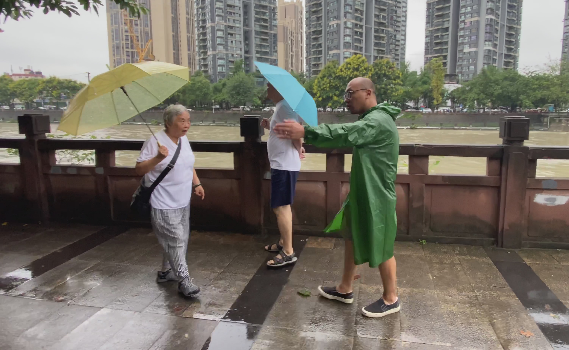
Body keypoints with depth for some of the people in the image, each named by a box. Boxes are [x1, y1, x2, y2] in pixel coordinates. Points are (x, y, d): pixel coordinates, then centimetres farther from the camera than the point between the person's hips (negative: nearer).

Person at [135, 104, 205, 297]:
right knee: (175, 241, -7)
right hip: (164, 204, -8)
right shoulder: (155, 141, -16)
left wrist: (197, 183, 12)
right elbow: (139, 169, -16)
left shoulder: (184, 140, 8)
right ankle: (184, 280, 3)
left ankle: (166, 271, 34)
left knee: (180, 240, 16)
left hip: (183, 202, 9)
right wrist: (158, 158, -30)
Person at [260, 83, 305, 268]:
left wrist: (298, 150, -9)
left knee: (280, 207, -8)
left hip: (284, 166, -11)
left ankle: (288, 253, -2)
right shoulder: (281, 106, 16)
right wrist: (270, 126, 8)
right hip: (281, 164, 11)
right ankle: (283, 242, 31)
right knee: (283, 206, 18)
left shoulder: (284, 106, -16)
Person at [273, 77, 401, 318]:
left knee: (380, 248, 4)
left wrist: (305, 132, -40)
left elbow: (345, 134, -35)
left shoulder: (379, 121, -22)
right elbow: (348, 135, 8)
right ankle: (345, 290, 32)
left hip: (377, 196, -10)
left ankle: (390, 299, 23)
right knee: (352, 238, 17)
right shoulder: (368, 119, 13)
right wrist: (307, 140, -3)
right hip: (361, 193, 10)